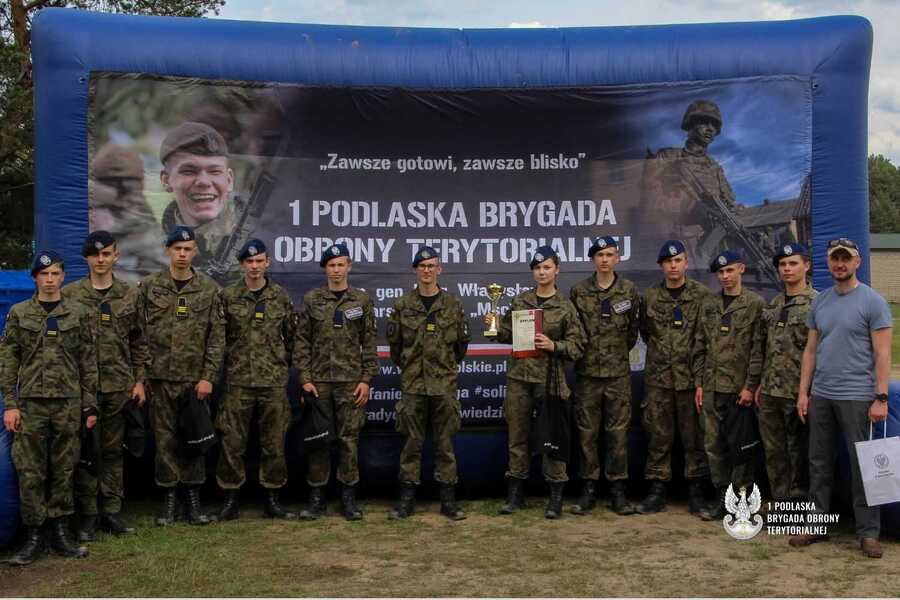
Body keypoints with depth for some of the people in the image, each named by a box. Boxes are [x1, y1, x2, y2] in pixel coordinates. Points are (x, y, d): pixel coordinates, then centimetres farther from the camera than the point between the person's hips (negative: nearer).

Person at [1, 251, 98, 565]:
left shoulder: (78, 314, 6)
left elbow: (88, 362, 6)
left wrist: (90, 406, 3)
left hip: (68, 403, 1)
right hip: (31, 402, -1)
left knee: (64, 469, 5)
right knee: (30, 472, -1)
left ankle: (60, 531, 15)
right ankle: (34, 536, 7)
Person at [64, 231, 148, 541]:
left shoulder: (130, 295, 7)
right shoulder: (69, 295, 1)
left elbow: (138, 342, 9)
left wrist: (139, 380, 5)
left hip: (119, 385, 2)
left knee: (113, 451, 9)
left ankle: (111, 511, 17)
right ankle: (87, 515, 11)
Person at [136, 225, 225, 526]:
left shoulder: (209, 289, 3)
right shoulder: (149, 286, 3)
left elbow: (217, 337, 1)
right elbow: (139, 333, 3)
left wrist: (208, 376, -6)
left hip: (194, 377, 0)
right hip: (160, 377, 0)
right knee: (165, 438, 5)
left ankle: (193, 499, 14)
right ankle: (169, 499, 14)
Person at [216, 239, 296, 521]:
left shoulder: (280, 296, 6)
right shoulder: (227, 296, 2)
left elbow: (291, 336, 12)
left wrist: (286, 364, 10)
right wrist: (225, 363, 3)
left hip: (274, 381, 1)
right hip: (238, 380, -1)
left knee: (274, 442, 5)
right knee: (233, 442, 1)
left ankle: (272, 500, 15)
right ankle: (231, 500, 11)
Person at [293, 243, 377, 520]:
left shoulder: (361, 300, 6)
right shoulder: (311, 299, 5)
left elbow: (369, 343, 5)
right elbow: (301, 341, 4)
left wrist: (366, 379, -2)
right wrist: (304, 378, -4)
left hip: (351, 381, 0)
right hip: (318, 381, 0)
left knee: (349, 439, 2)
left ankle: (348, 498, 11)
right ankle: (316, 498, 12)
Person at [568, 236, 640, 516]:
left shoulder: (629, 291, 1)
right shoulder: (578, 292, 1)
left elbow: (633, 330, 9)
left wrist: (618, 354, 11)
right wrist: (585, 354, 7)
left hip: (618, 374, 0)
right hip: (587, 373, 0)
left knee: (618, 432, 3)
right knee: (587, 433, 5)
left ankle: (618, 491, 11)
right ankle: (589, 489, 14)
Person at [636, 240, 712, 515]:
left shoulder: (703, 295, -2)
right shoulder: (650, 297, 6)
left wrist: (701, 373, -7)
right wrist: (662, 353, 11)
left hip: (691, 378, -2)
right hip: (658, 378, 2)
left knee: (694, 436, 4)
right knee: (659, 436, 6)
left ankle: (696, 491, 14)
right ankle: (657, 490, 12)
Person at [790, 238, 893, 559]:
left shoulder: (872, 302, -6)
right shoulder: (820, 302, 11)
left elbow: (882, 353, -9)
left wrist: (881, 398, -15)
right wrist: (803, 392, 8)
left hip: (856, 397, -6)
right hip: (821, 396, 6)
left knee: (862, 465, -1)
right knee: (819, 463, 11)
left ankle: (868, 533, 7)